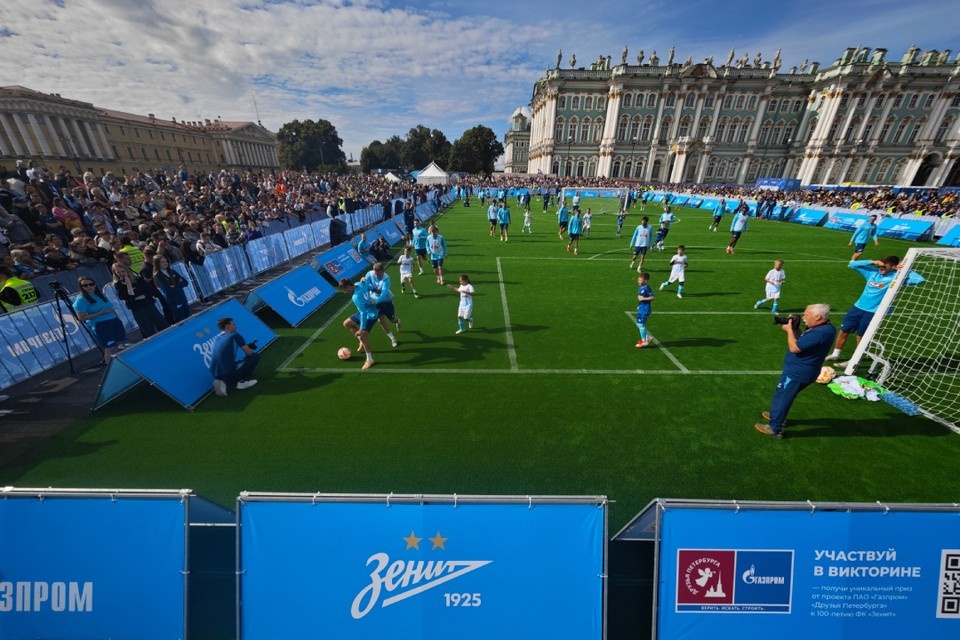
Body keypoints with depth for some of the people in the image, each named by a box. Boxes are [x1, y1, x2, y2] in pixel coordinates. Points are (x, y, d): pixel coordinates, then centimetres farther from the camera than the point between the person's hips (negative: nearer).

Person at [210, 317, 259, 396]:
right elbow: (249, 353, -1)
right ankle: (242, 382, 6)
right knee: (255, 356, 9)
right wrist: (249, 347, 25)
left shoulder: (217, 338, 17)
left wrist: (248, 346, 28)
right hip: (229, 373, -7)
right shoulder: (235, 335, -4)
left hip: (216, 374, 7)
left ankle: (223, 382, 8)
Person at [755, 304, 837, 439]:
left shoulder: (821, 332, -31)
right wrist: (794, 329, -2)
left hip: (798, 372, -10)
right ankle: (777, 415, 47)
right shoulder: (822, 327, 2)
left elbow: (794, 348, -28)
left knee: (782, 397, 4)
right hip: (798, 370, 10)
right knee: (783, 394, 27)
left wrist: (789, 330, -15)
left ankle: (775, 429, 17)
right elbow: (801, 342, 12)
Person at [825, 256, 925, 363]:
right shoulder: (873, 272, 5)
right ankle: (835, 354, 25)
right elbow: (852, 264, 5)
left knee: (861, 336, 1)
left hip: (874, 312, -5)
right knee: (844, 330, 10)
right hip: (859, 306, 5)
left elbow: (920, 280, -18)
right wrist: (872, 262, -6)